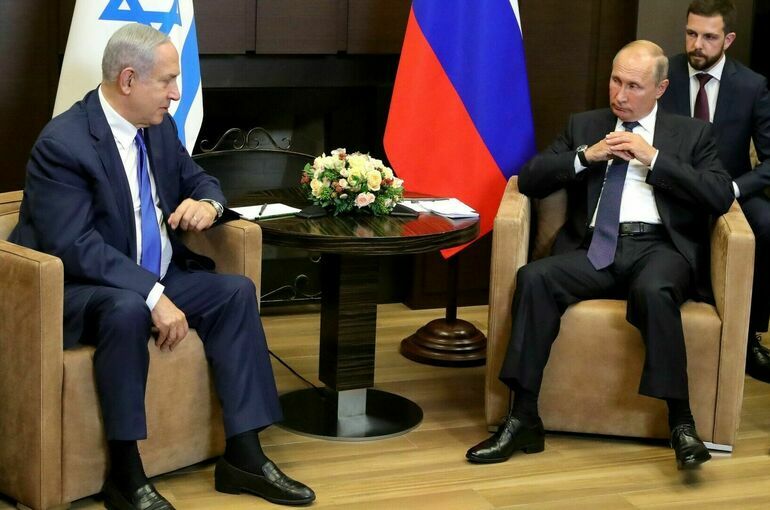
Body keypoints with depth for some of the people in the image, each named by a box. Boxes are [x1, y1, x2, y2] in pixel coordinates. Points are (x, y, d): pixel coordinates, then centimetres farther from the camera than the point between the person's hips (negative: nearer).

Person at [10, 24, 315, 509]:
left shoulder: (160, 126, 3)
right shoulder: (62, 143, -21)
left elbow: (199, 180, 18)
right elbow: (74, 246, -28)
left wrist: (207, 203, -8)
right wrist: (153, 297, -34)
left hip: (156, 277, 8)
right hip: (80, 291, -8)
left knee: (236, 291, -10)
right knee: (128, 309, -37)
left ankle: (243, 455, -8)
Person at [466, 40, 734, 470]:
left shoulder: (693, 134, 15)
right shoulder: (584, 126, 21)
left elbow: (722, 197, 0)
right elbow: (530, 180, 12)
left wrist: (654, 158, -6)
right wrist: (586, 156, -4)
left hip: (660, 247, -2)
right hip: (596, 249, 2)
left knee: (654, 291, -38)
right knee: (534, 278, -28)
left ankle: (681, 422, -29)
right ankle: (524, 420, -26)